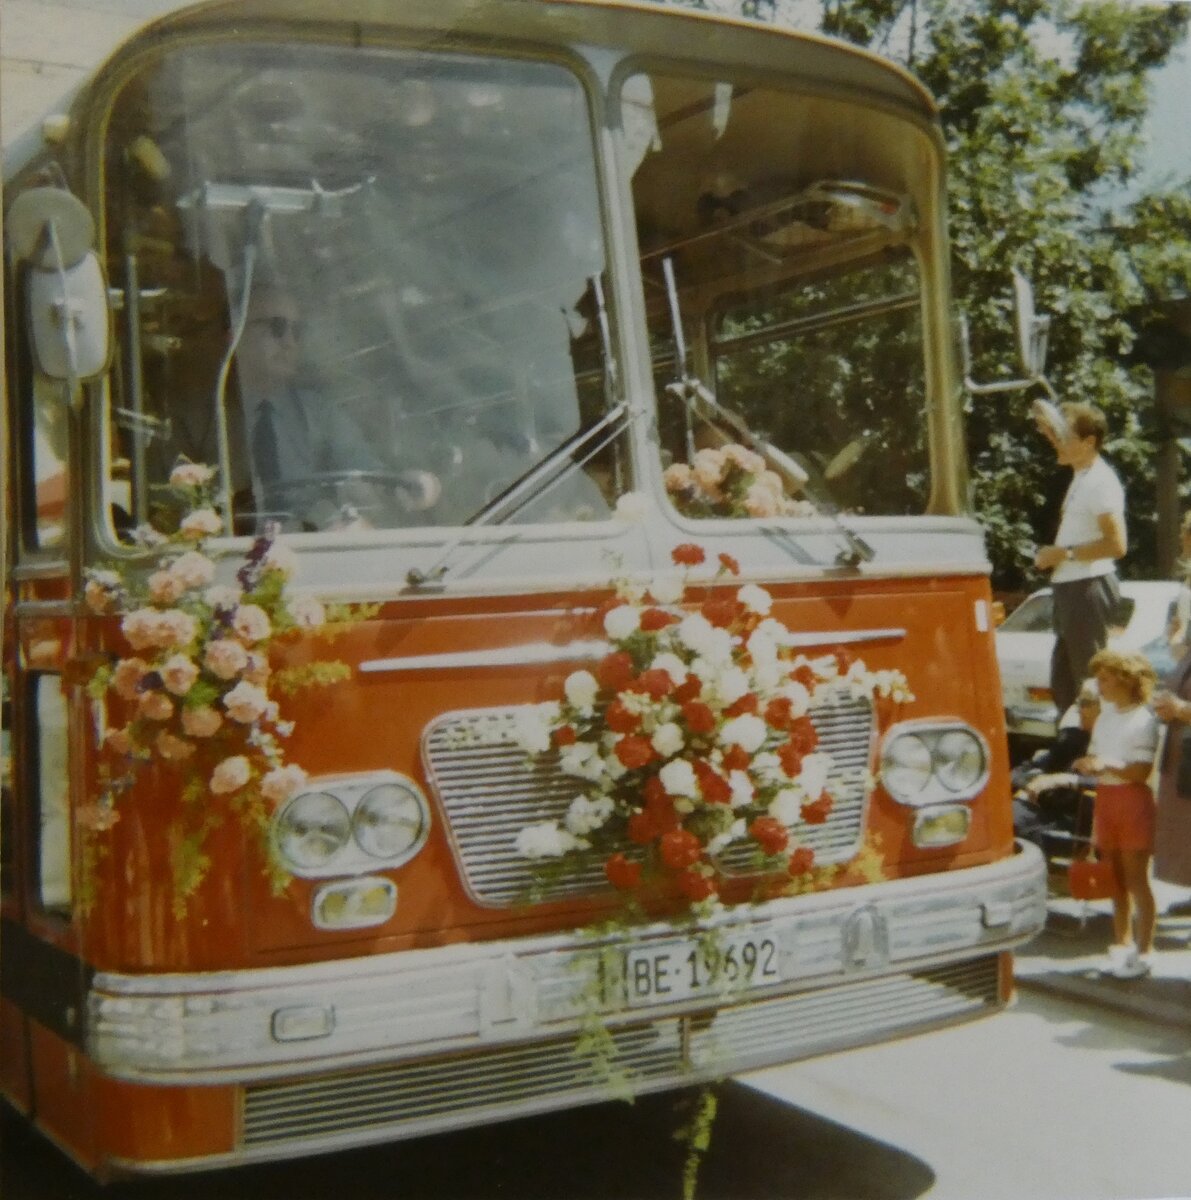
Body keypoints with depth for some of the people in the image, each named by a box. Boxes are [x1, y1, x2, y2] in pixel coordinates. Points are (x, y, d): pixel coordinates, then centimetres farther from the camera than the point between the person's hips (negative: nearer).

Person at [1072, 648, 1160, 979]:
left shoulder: (1144, 720, -11)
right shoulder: (1104, 718, 12)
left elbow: (1141, 771, -16)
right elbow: (1094, 758, 17)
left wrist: (1107, 765, -25)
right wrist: (1086, 765, -5)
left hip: (1133, 799, -7)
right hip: (1105, 797, 7)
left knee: (1136, 879, -1)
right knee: (1115, 878, 12)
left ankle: (1143, 951, 5)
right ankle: (1122, 944, 21)